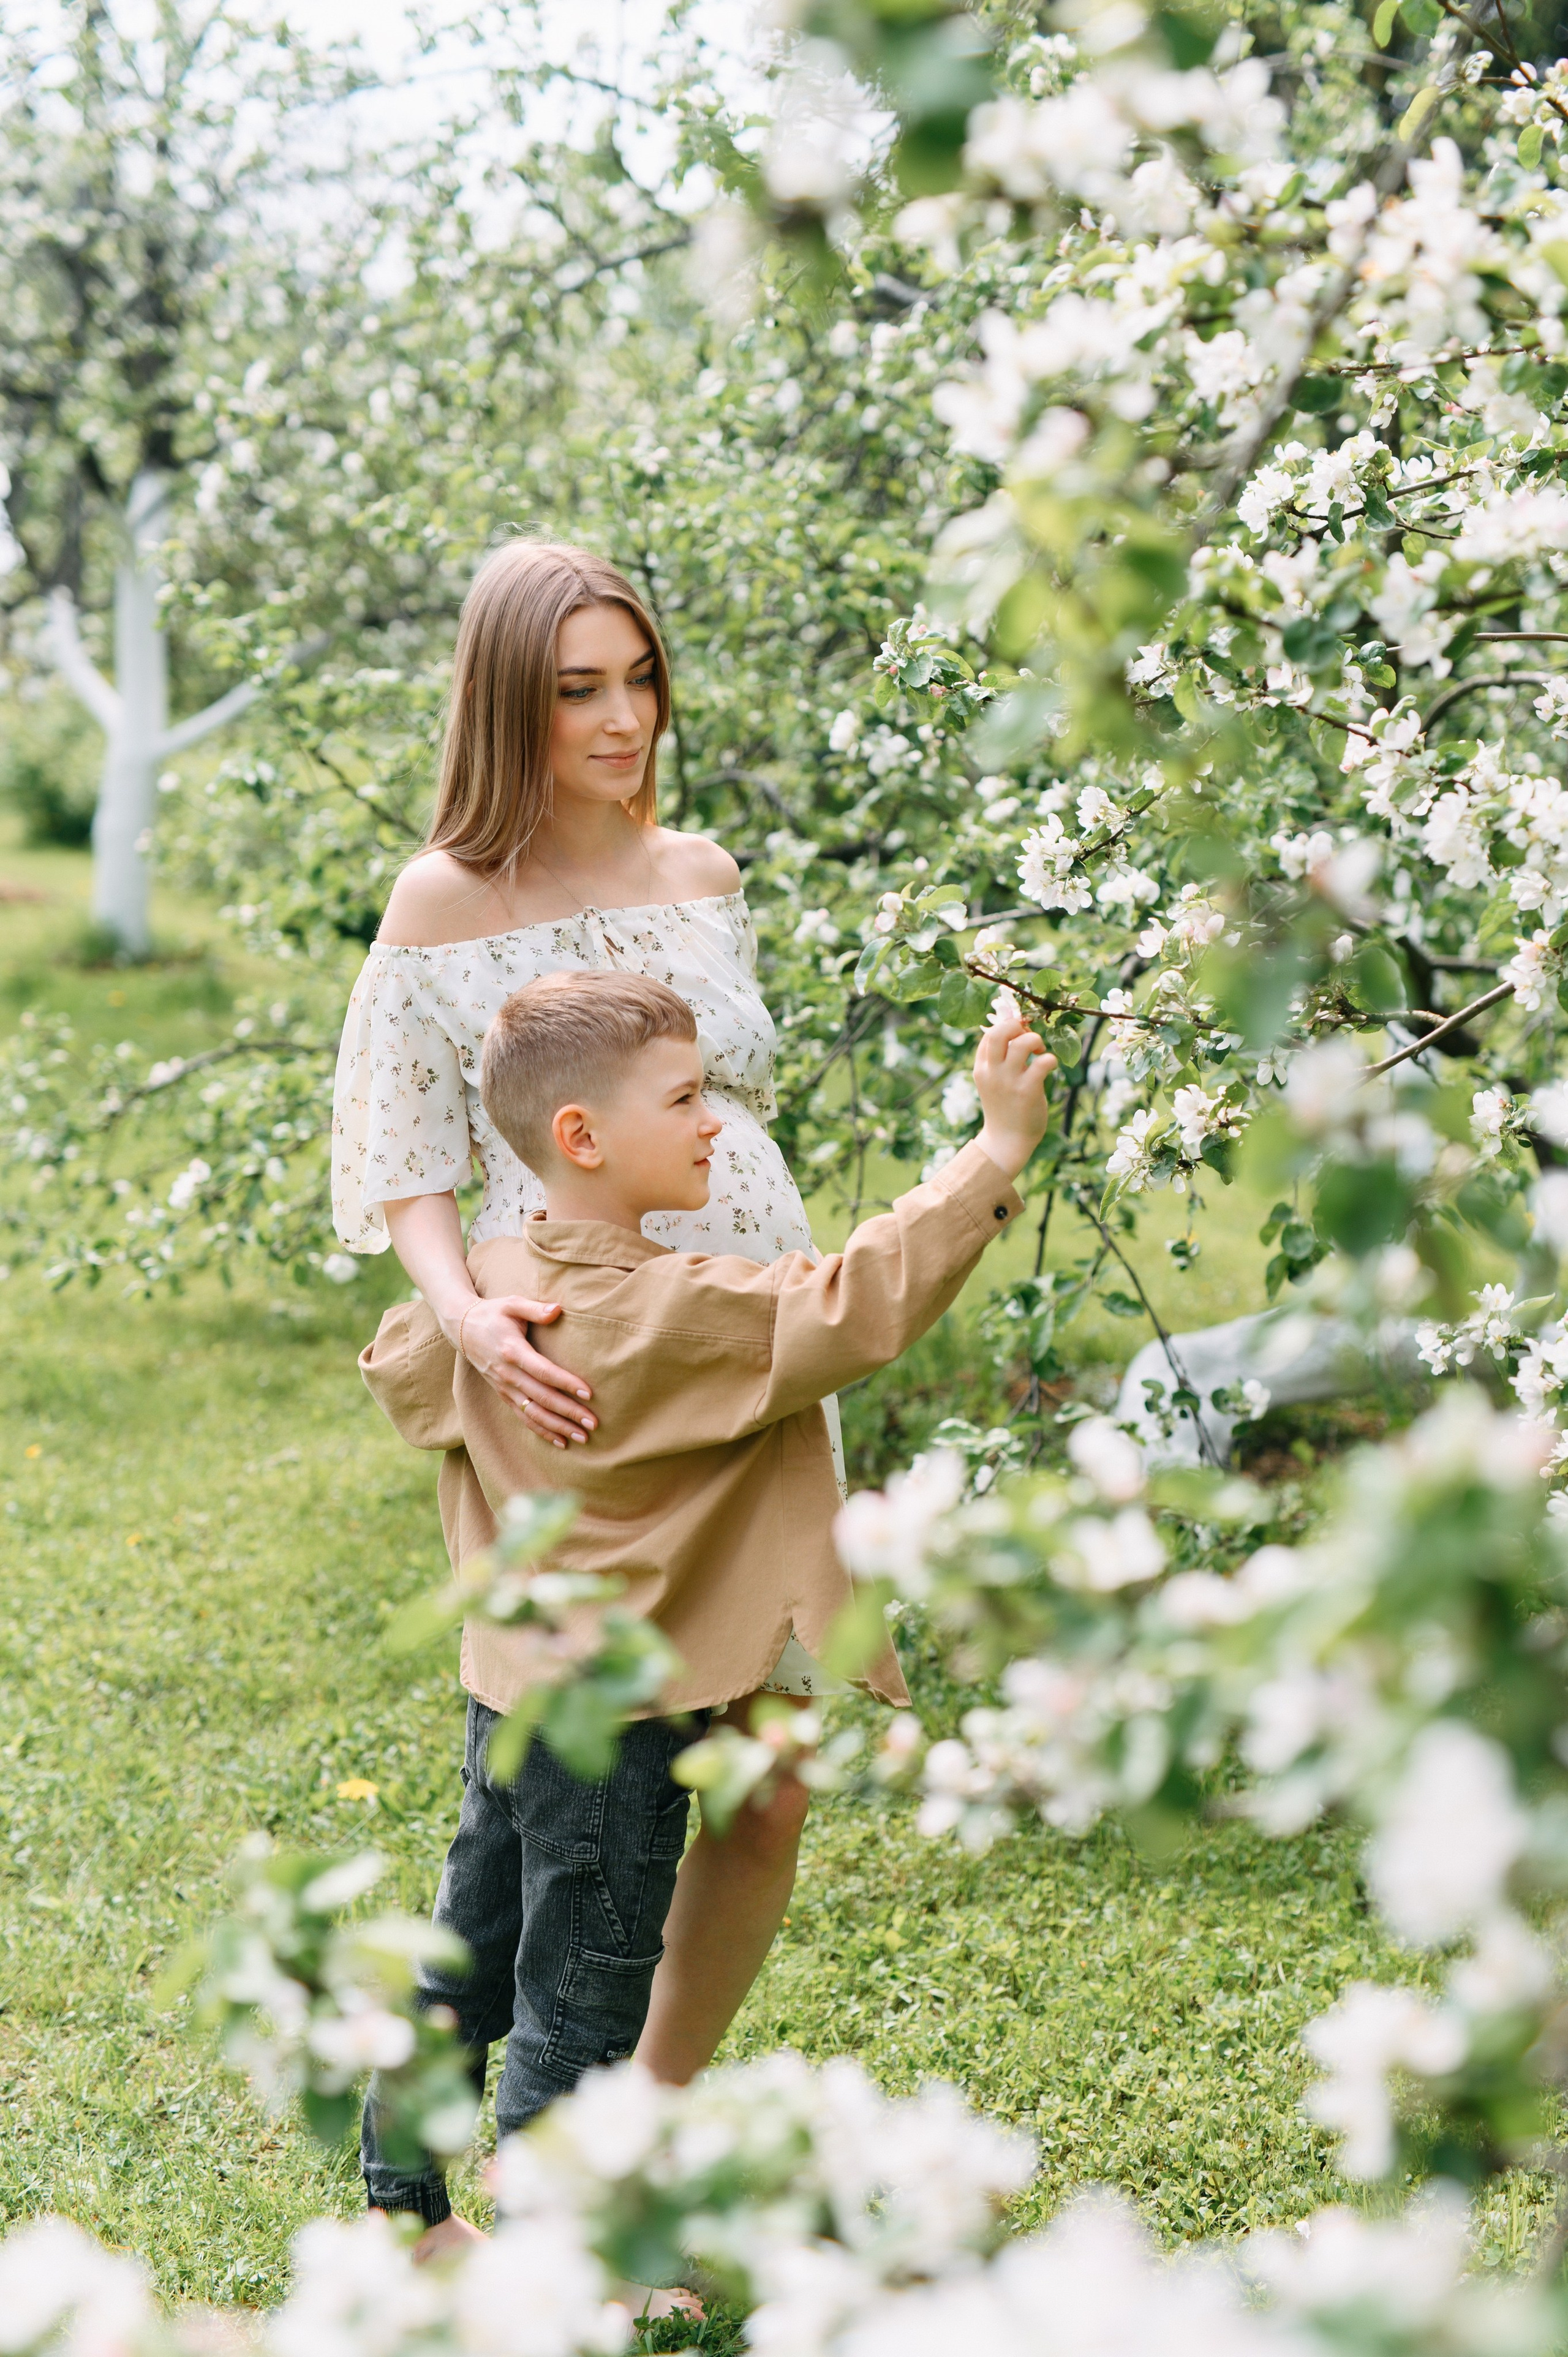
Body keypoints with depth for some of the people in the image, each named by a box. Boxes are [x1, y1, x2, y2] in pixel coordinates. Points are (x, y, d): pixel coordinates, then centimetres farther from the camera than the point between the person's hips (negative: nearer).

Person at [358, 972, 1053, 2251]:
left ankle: (404, 2207, 33)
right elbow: (855, 1305, -29)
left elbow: (399, 1369, 17)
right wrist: (998, 1152, -27)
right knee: (580, 2001, 5)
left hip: (511, 1688, 8)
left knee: (471, 1957, 20)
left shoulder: (486, 1284, -1)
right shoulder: (677, 1314, -25)